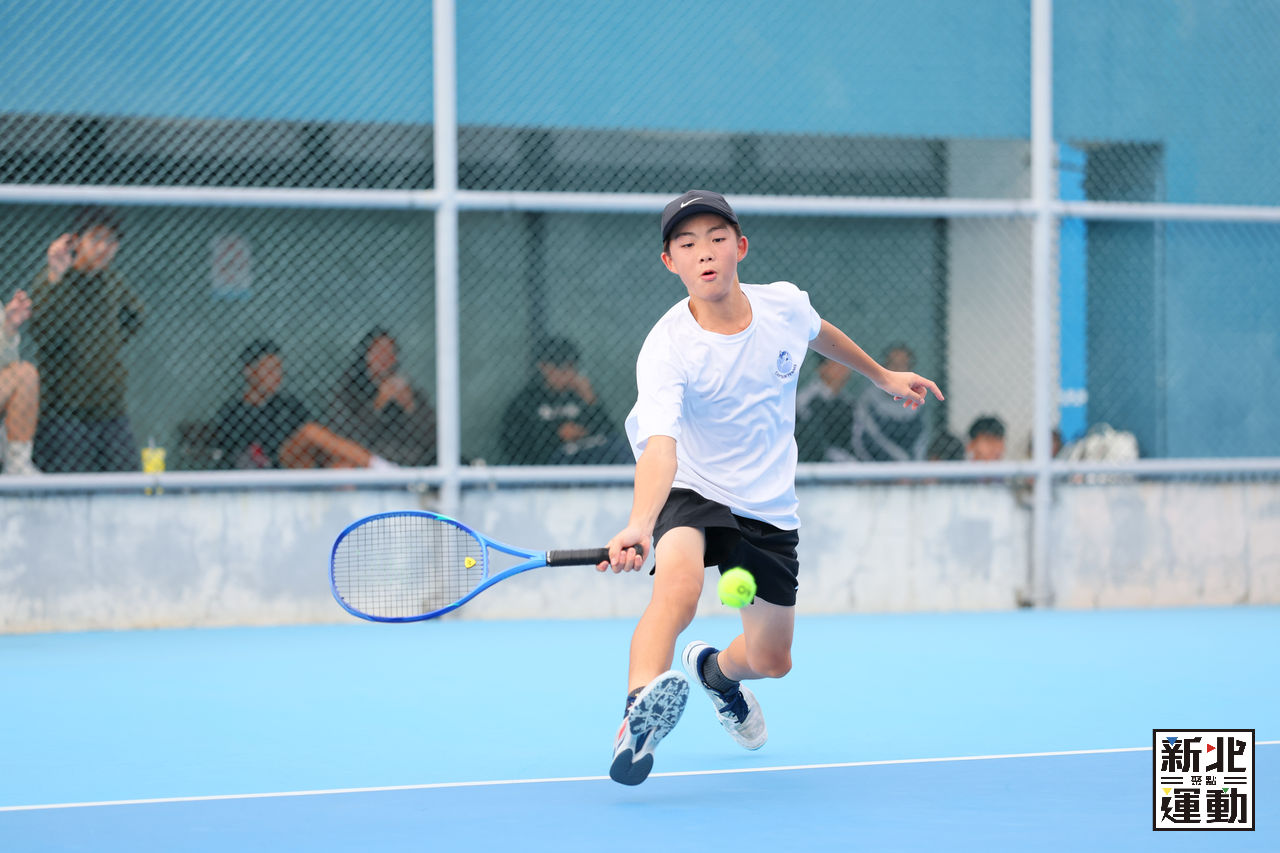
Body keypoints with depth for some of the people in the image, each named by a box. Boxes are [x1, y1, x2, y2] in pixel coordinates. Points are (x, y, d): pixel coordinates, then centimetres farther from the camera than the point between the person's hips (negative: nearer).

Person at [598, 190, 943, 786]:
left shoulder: (785, 305, -10)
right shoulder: (666, 350, -26)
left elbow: (819, 334, 16)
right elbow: (660, 447, -39)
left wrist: (882, 375, 28)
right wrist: (639, 525, -56)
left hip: (769, 509, 5)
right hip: (693, 492, -5)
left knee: (770, 661, 13)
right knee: (678, 585, -39)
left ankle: (714, 668, 48)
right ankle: (641, 711, -46)